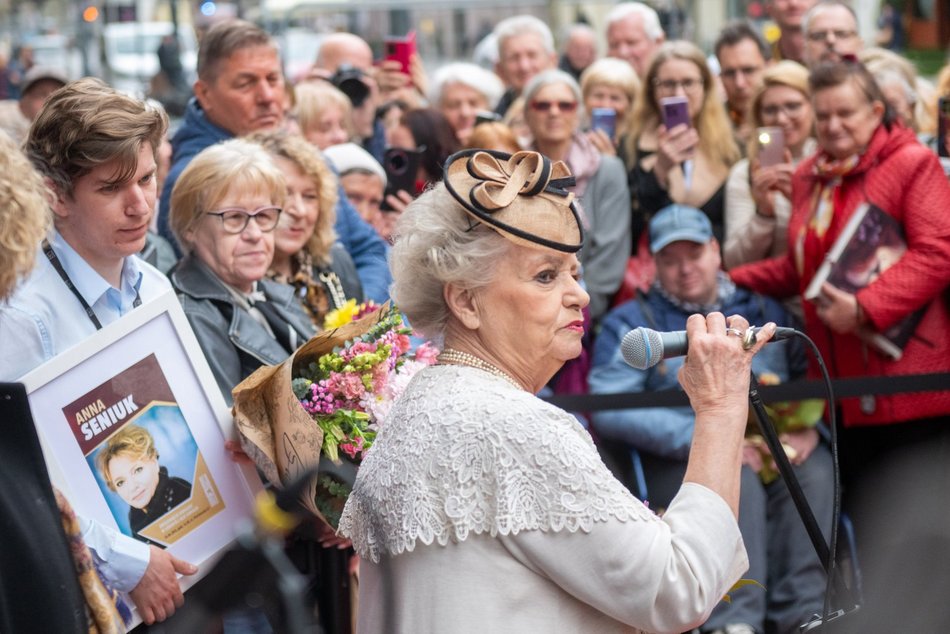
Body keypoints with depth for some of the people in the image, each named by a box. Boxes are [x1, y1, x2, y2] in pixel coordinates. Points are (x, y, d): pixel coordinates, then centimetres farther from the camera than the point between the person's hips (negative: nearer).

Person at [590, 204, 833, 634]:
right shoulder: (630, 323, 9)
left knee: (814, 469, -28)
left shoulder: (764, 311, 21)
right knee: (736, 480, -34)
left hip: (777, 450, 3)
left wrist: (807, 428, -9)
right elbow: (609, 409, -7)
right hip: (677, 459, -3)